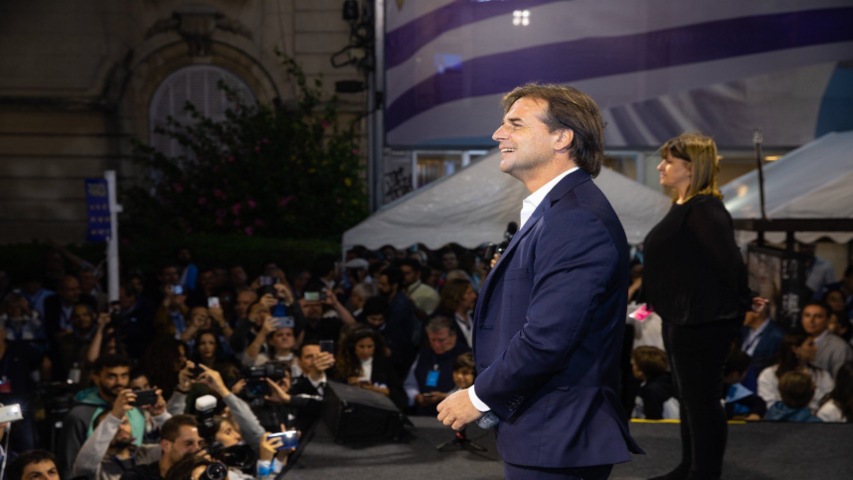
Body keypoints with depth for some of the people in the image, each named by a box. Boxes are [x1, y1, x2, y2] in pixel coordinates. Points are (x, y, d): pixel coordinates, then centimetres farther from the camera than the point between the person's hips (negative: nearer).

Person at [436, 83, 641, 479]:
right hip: (544, 435, 10)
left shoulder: (577, 219, -19)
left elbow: (548, 336, -26)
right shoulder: (551, 211, 15)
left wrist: (479, 397, -15)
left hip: (556, 443, -10)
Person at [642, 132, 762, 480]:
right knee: (688, 398, 19)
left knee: (702, 400, -1)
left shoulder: (704, 210, -20)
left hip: (704, 321, -11)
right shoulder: (683, 206, 11)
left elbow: (728, 260, -24)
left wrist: (742, 302, -13)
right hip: (682, 318, 11)